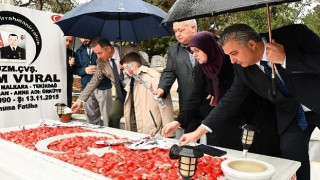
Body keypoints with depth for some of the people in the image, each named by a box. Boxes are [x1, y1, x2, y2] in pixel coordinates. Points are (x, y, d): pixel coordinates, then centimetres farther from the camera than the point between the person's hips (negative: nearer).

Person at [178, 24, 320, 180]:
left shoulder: (295, 35, -24)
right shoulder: (242, 68, -14)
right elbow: (231, 100, -9)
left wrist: (285, 59, -35)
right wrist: (198, 132, -11)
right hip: (291, 113, 2)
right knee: (290, 151, -11)